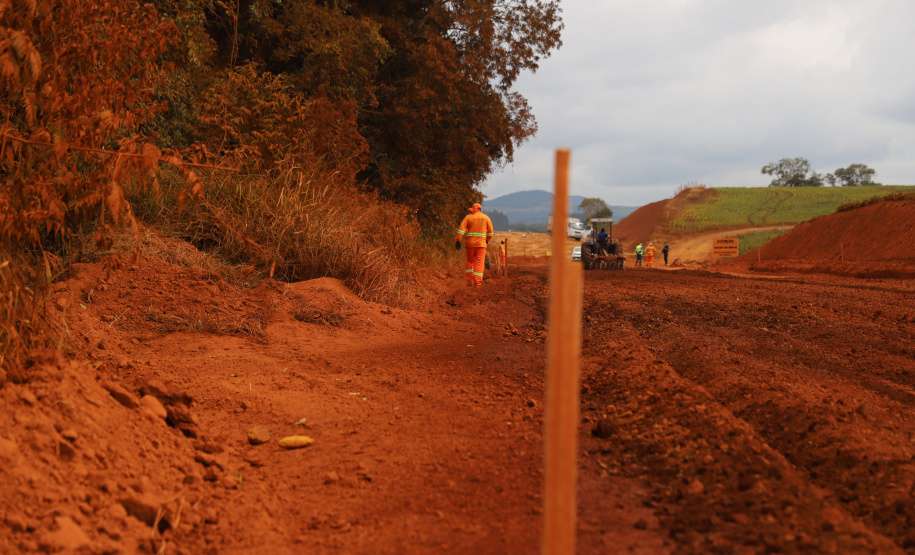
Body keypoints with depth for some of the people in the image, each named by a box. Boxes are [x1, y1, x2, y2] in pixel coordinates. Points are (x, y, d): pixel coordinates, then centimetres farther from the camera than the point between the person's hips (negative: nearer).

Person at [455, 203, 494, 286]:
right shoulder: (486, 218, 7)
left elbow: (462, 229, -6)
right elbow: (490, 232, 9)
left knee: (470, 261, 13)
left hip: (470, 243, 1)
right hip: (481, 243, 0)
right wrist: (487, 241, 24)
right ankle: (478, 282, -10)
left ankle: (469, 281, 11)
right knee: (479, 262, -2)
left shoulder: (468, 217, 4)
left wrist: (458, 241, -9)